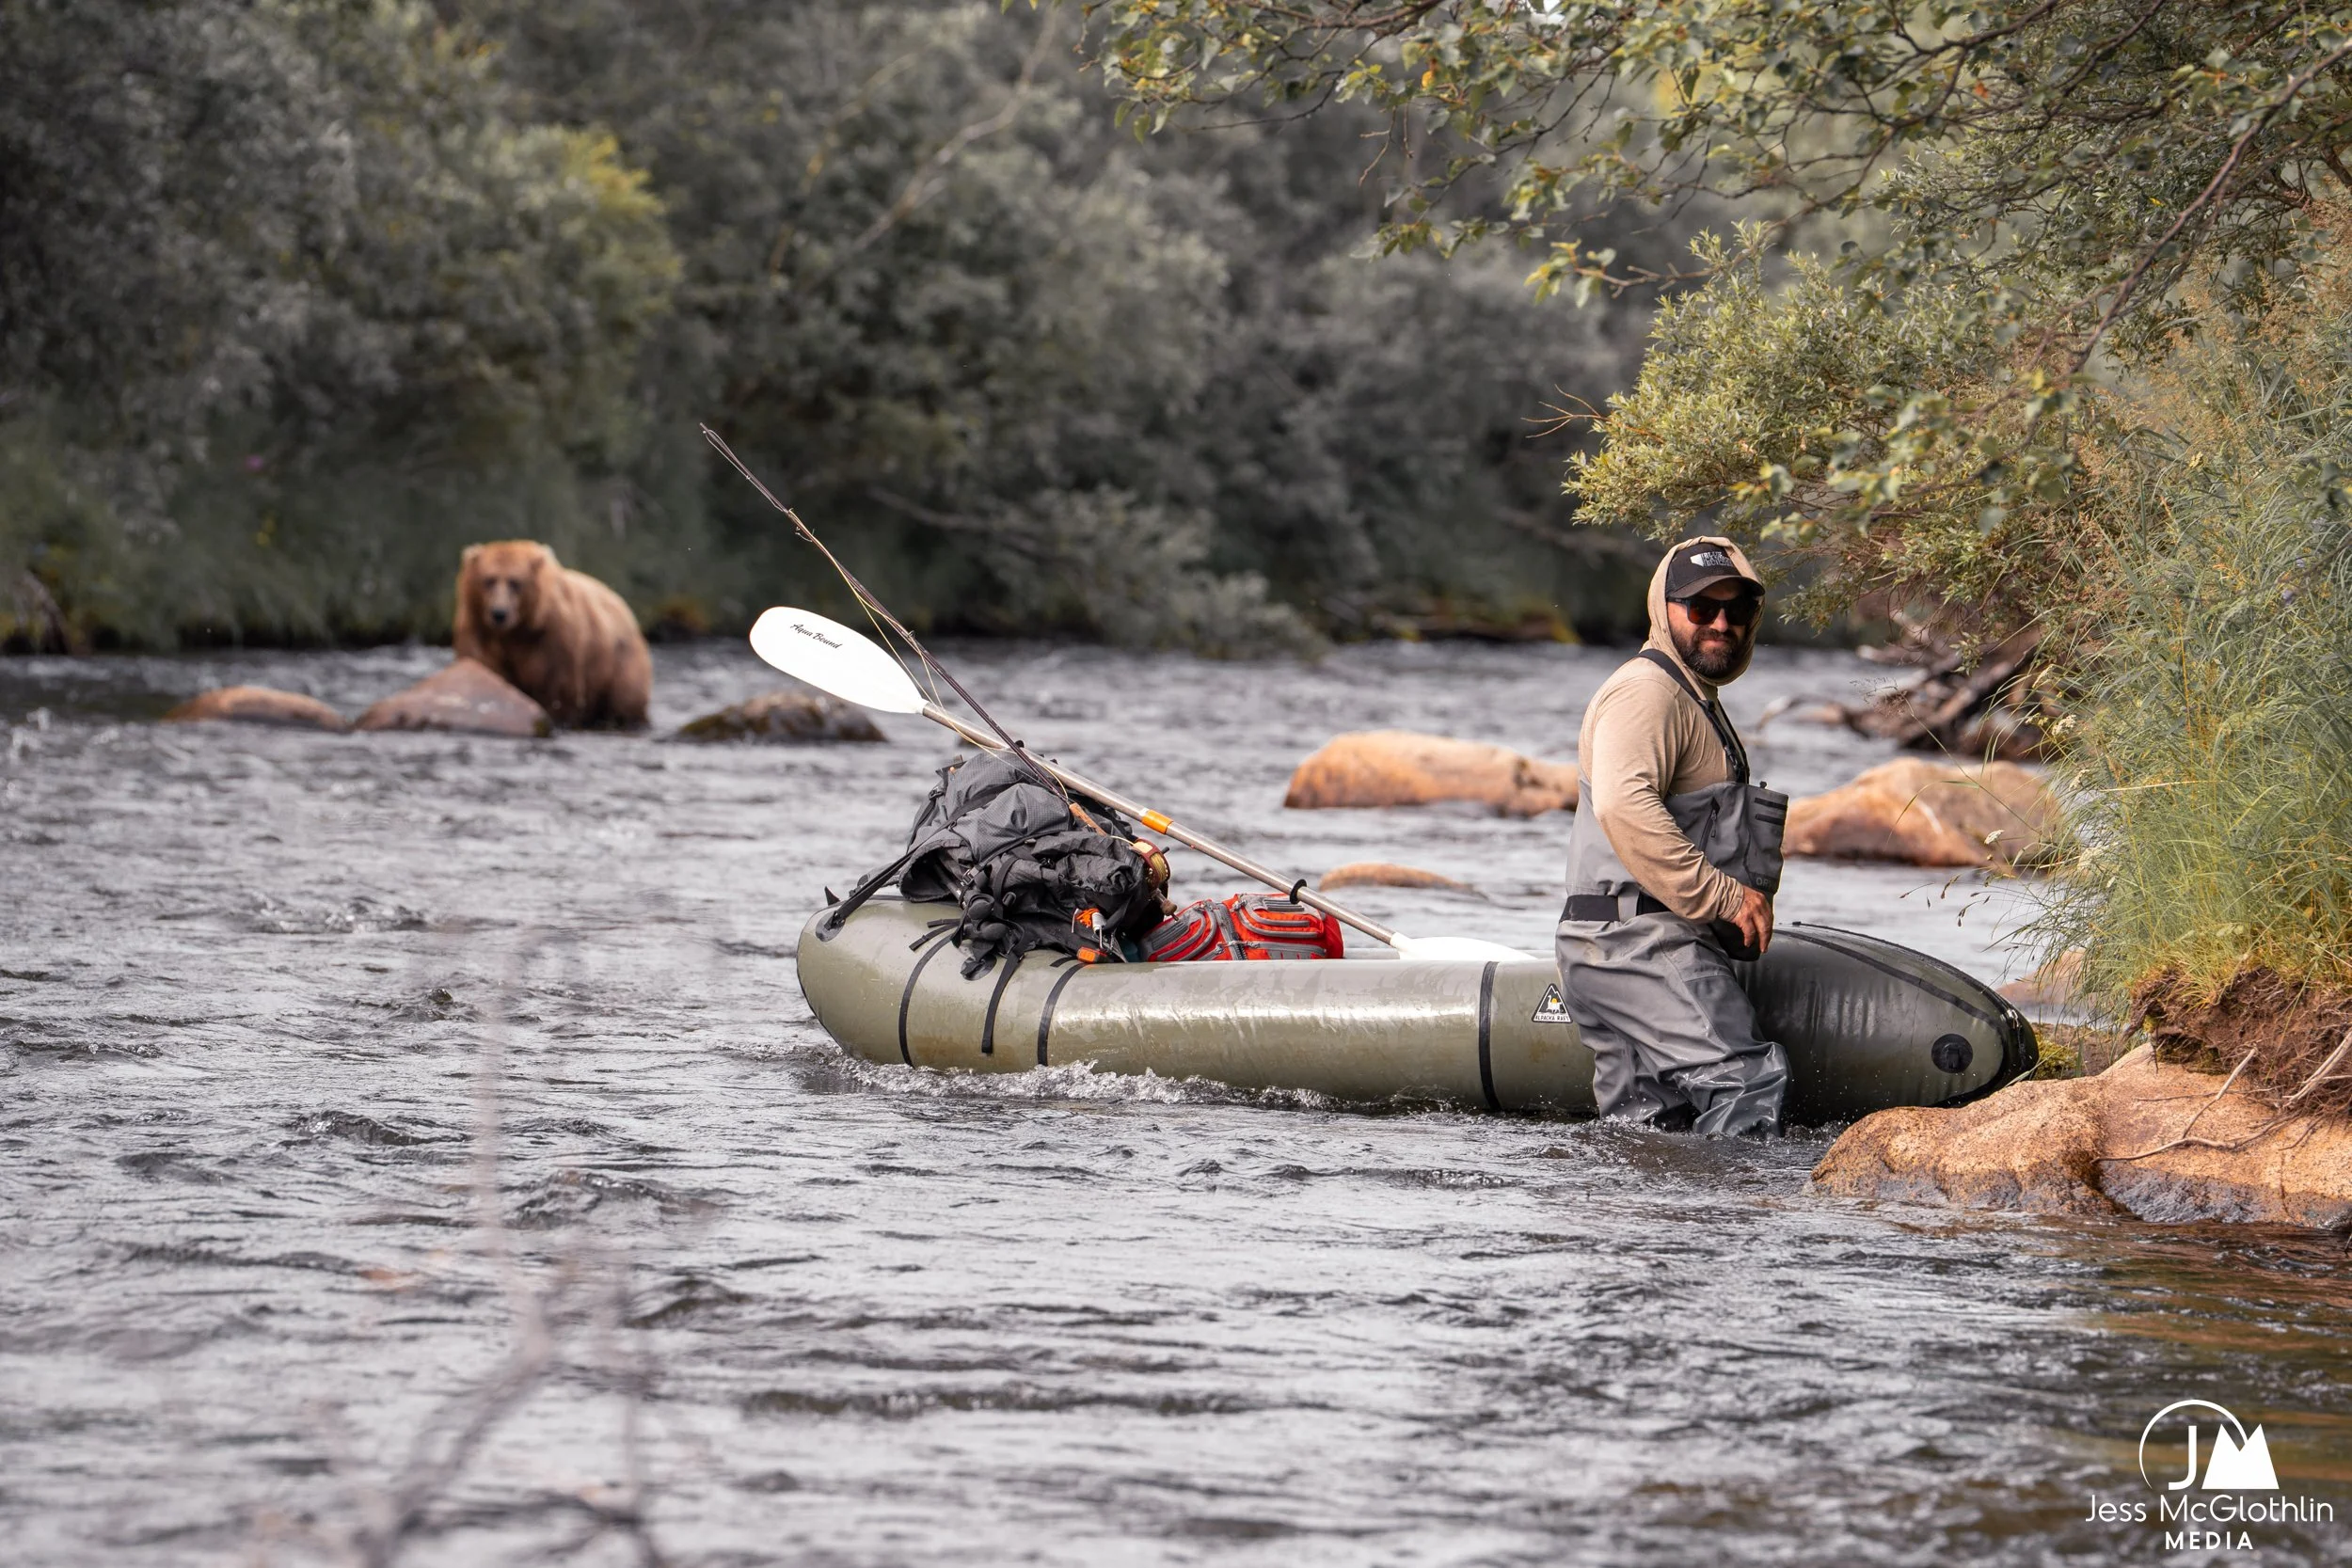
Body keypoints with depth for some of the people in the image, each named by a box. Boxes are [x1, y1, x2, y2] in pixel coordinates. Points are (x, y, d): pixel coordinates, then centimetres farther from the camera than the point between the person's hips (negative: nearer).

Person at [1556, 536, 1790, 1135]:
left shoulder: (1695, 700, 28)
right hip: (1642, 946, -11)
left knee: (1643, 1129, 8)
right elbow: (1625, 806, -25)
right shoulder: (1645, 691, -8)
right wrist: (1725, 896, -23)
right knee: (1749, 1079, -20)